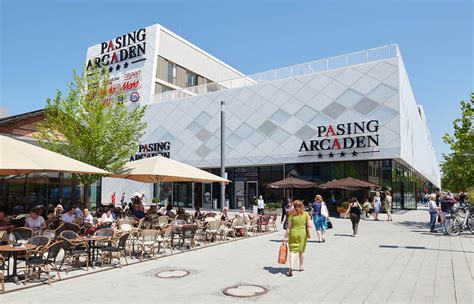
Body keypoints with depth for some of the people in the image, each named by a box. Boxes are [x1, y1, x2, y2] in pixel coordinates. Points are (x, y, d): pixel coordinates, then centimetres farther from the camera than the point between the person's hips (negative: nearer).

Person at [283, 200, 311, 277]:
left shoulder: (291, 214, -5)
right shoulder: (305, 214, -1)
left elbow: (289, 227, -6)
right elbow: (309, 225, -4)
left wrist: (286, 237, -2)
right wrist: (308, 234, 15)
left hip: (293, 233, -2)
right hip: (303, 233, 2)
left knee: (292, 250, -1)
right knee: (301, 251, 18)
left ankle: (291, 267, -18)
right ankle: (301, 266, 31)